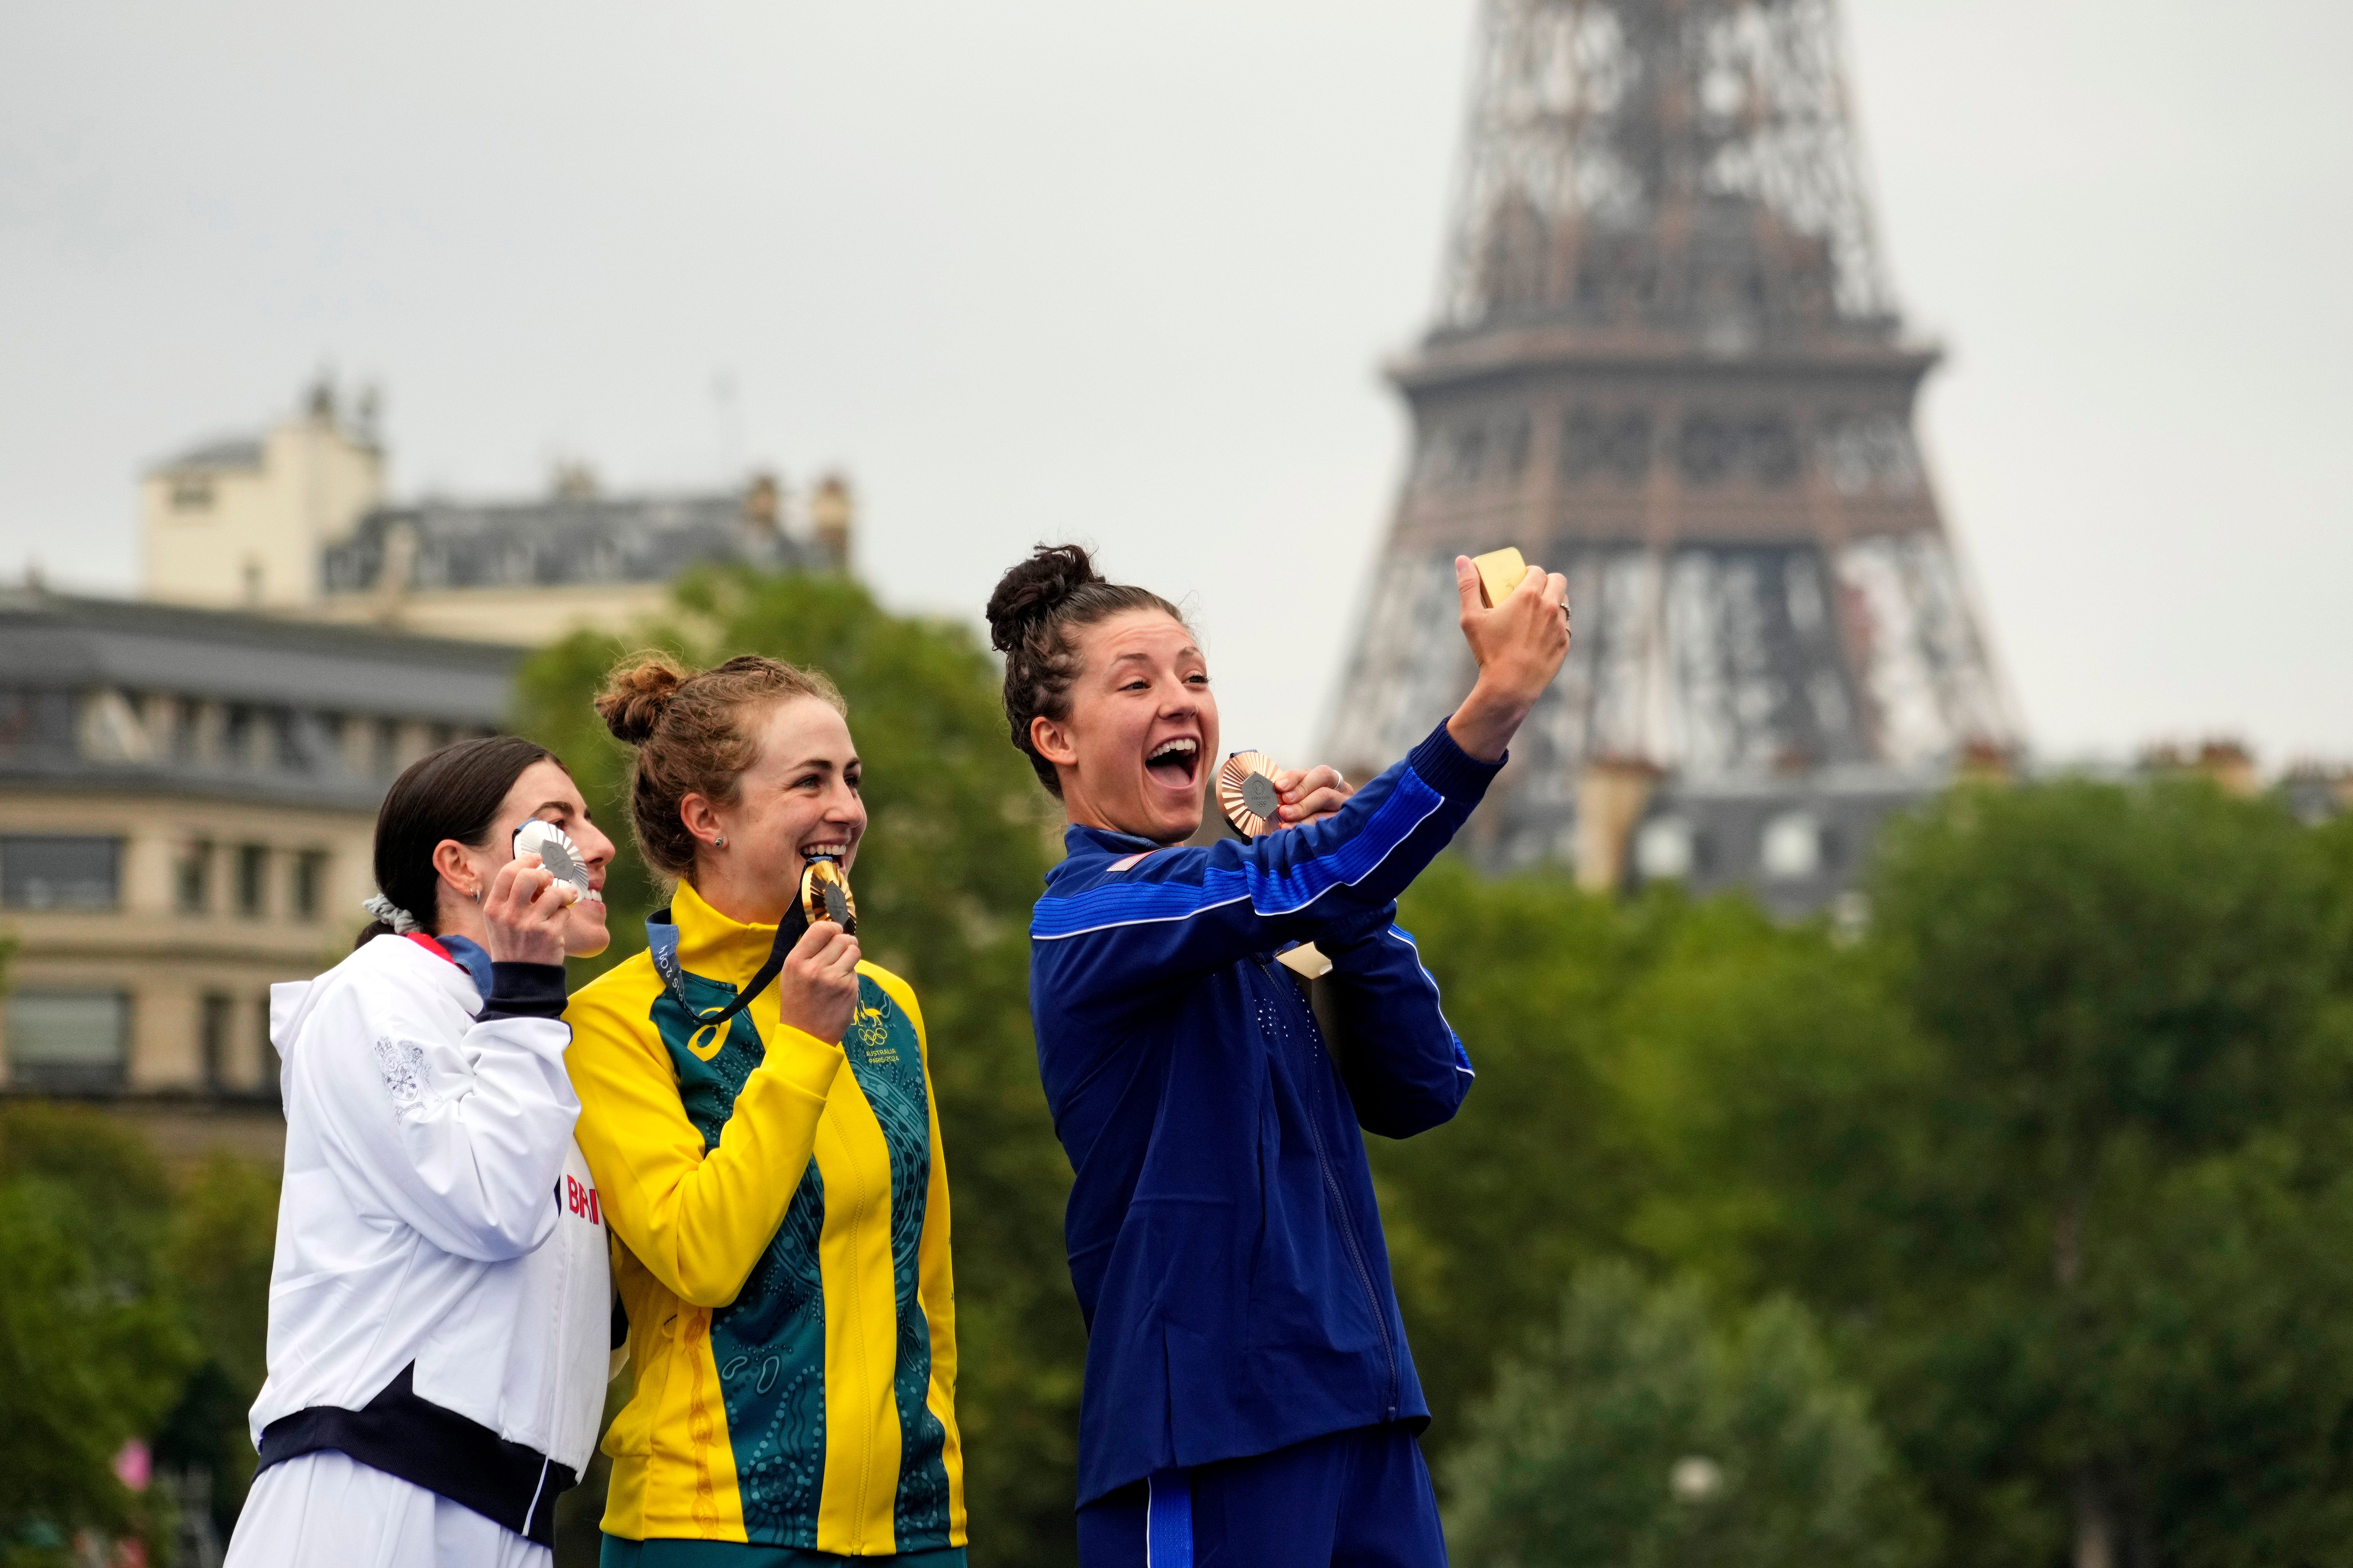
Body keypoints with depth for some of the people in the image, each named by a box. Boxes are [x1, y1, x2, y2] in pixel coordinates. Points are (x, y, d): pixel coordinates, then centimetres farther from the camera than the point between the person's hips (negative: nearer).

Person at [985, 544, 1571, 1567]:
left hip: (1356, 1415, 8)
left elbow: (1420, 1090, 11)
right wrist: (1494, 703, -33)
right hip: (1210, 1434, -8)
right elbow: (1294, 888, -25)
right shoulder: (1091, 915, -8)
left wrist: (1344, 895, -1)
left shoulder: (1243, 930, 16)